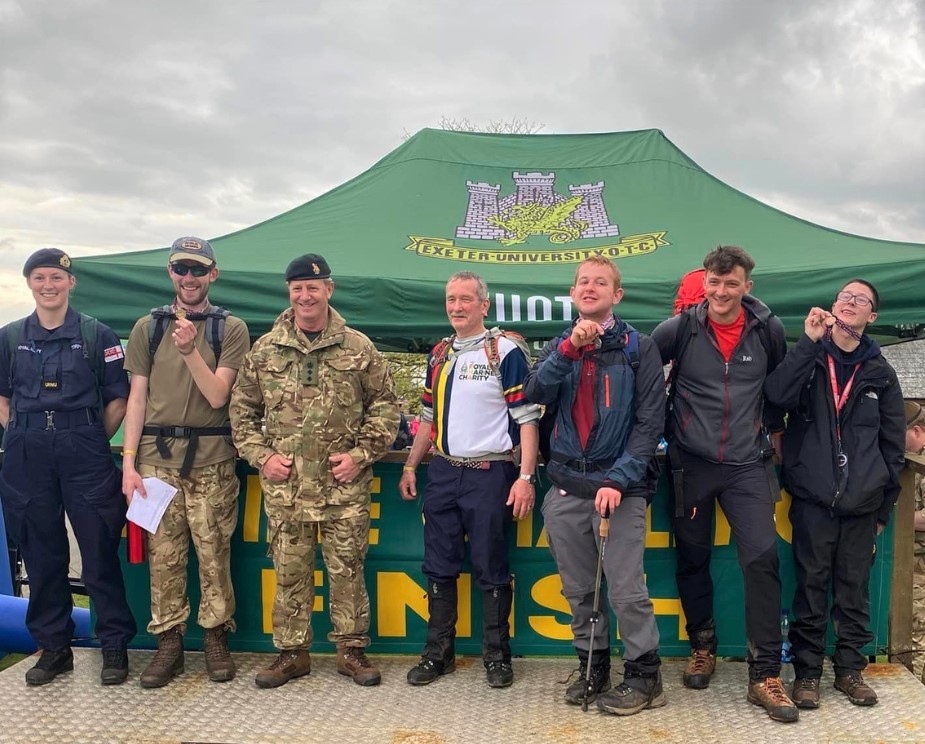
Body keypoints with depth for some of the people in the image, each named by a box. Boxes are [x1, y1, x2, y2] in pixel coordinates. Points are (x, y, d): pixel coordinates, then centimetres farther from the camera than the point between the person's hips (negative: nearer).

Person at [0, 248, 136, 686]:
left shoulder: (96, 335, 2)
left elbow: (117, 399, 4)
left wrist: (93, 443, 0)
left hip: (85, 453, -3)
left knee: (100, 551, -1)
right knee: (41, 554, 9)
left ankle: (114, 646, 10)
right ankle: (53, 646, 22)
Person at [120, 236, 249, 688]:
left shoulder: (231, 329, 4)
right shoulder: (148, 327, 10)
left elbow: (217, 396, -5)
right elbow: (137, 398, 7)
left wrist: (190, 350, -18)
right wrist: (128, 461, 0)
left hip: (211, 458, -2)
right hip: (156, 455, 2)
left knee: (213, 554, 1)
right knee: (163, 554, 4)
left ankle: (216, 639, 16)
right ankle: (168, 643, 16)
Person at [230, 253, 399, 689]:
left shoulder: (358, 348, 2)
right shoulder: (264, 350, 6)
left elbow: (385, 405, 3)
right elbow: (242, 410, 11)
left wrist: (361, 455, -5)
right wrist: (261, 456, -1)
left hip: (345, 487, -1)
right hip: (284, 486, 2)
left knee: (347, 569, 7)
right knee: (289, 571, 10)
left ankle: (352, 649, 22)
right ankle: (292, 652, 25)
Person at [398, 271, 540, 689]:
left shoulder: (506, 351, -6)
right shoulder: (439, 354, 13)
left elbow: (526, 417, -9)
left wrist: (526, 477, -16)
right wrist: (410, 467, 17)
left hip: (489, 474, -6)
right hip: (443, 472, 6)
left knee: (491, 571, 3)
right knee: (439, 568, 11)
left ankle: (497, 655, 18)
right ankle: (438, 652, 24)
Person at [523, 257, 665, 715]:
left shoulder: (639, 348, 0)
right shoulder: (558, 346, 12)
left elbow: (650, 422, -7)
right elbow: (534, 396, -5)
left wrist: (618, 479, -16)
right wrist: (569, 348, -16)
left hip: (619, 486, -4)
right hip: (566, 487, 4)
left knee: (626, 590, -3)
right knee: (578, 590, 12)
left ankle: (644, 675, 15)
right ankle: (592, 667, 28)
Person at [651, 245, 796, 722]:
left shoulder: (767, 330, -1)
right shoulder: (680, 329, -6)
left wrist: (773, 427, 18)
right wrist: (659, 424, 4)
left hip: (747, 465, 0)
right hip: (691, 463, 0)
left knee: (762, 558, -9)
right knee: (692, 559, 10)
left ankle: (765, 676, 0)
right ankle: (702, 648, 31)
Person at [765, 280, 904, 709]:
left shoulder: (880, 373, 10)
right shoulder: (808, 357, 6)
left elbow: (893, 444, 11)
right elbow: (777, 395, -15)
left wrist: (885, 504, 8)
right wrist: (808, 342, -16)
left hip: (862, 502, 2)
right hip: (813, 497, -2)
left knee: (854, 587, 8)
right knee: (811, 586, 3)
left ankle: (850, 669, 22)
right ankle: (807, 670, 13)